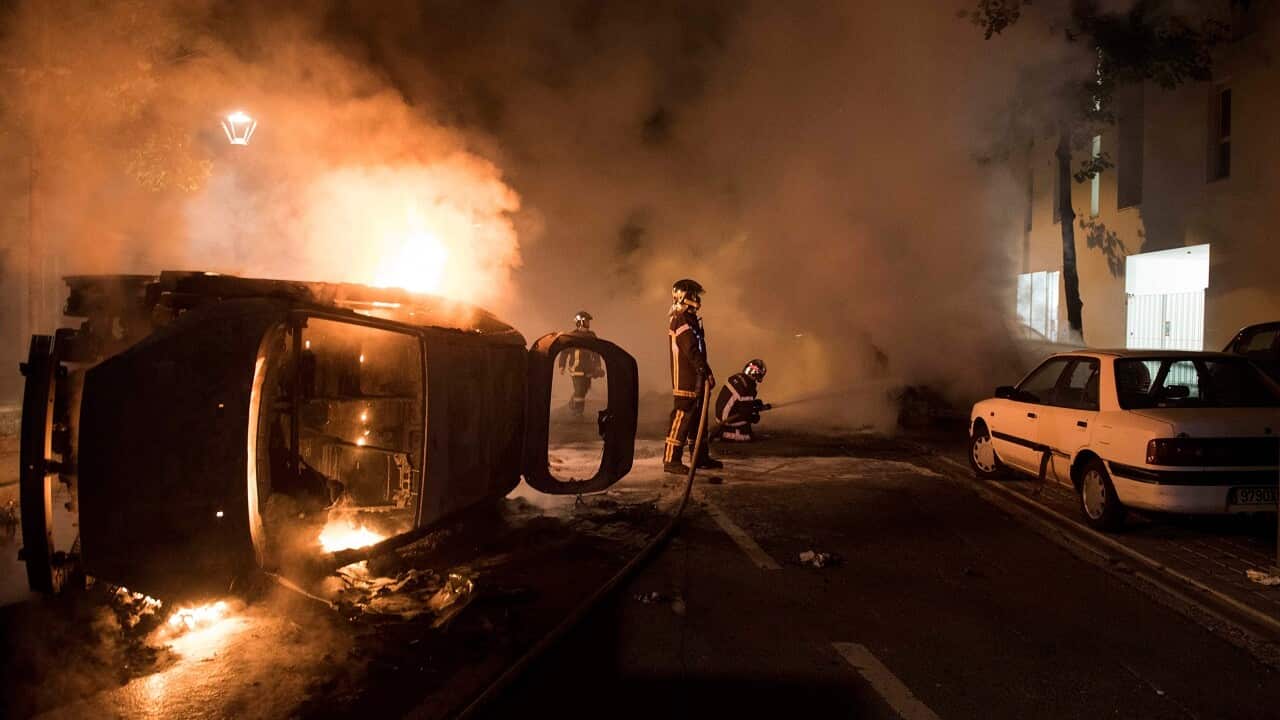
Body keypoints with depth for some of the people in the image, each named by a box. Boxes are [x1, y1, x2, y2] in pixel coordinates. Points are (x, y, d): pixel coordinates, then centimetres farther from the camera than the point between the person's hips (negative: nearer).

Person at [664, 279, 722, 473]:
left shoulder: (689, 320, 18)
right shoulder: (682, 321, -15)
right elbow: (692, 351, -22)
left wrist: (705, 372, 18)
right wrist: (706, 372, -20)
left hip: (693, 379, 11)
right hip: (685, 381, -11)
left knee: (697, 417, 16)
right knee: (682, 417, -10)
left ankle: (700, 457, 25)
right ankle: (671, 460, -7)